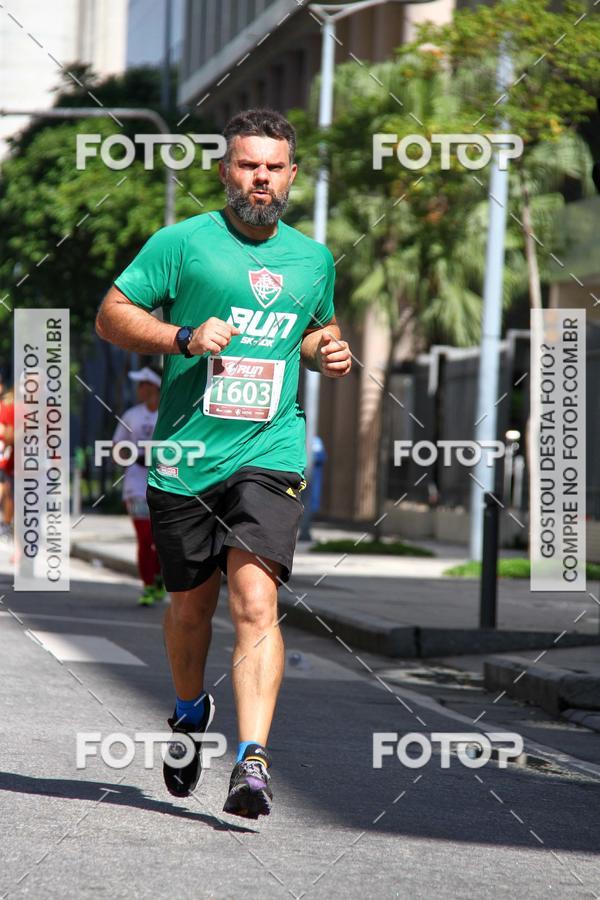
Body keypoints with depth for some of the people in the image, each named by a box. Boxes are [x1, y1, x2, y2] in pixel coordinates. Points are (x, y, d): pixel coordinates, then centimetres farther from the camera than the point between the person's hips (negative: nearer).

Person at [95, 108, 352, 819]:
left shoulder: (313, 258, 12)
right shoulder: (182, 242, 0)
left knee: (255, 601, -17)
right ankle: (189, 712, 42)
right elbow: (111, 315, 0)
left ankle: (252, 760, -23)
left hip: (269, 454, 1)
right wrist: (184, 338, -15)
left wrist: (328, 352, 7)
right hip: (184, 459, -1)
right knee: (190, 606, 12)